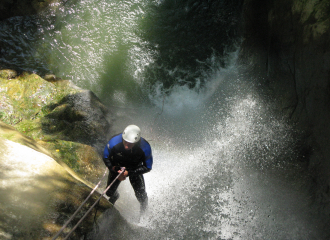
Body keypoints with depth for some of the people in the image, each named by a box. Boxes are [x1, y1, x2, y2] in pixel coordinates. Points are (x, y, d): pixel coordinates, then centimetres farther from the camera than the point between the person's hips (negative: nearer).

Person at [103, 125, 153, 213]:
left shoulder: (145, 148, -36)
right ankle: (114, 196, 53)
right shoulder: (114, 142, -36)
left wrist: (129, 173, -28)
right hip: (117, 168, 1)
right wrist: (116, 172, -21)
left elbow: (147, 167, -21)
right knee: (109, 192, 13)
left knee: (141, 196, 2)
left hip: (135, 169, -1)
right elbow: (106, 158, -15)